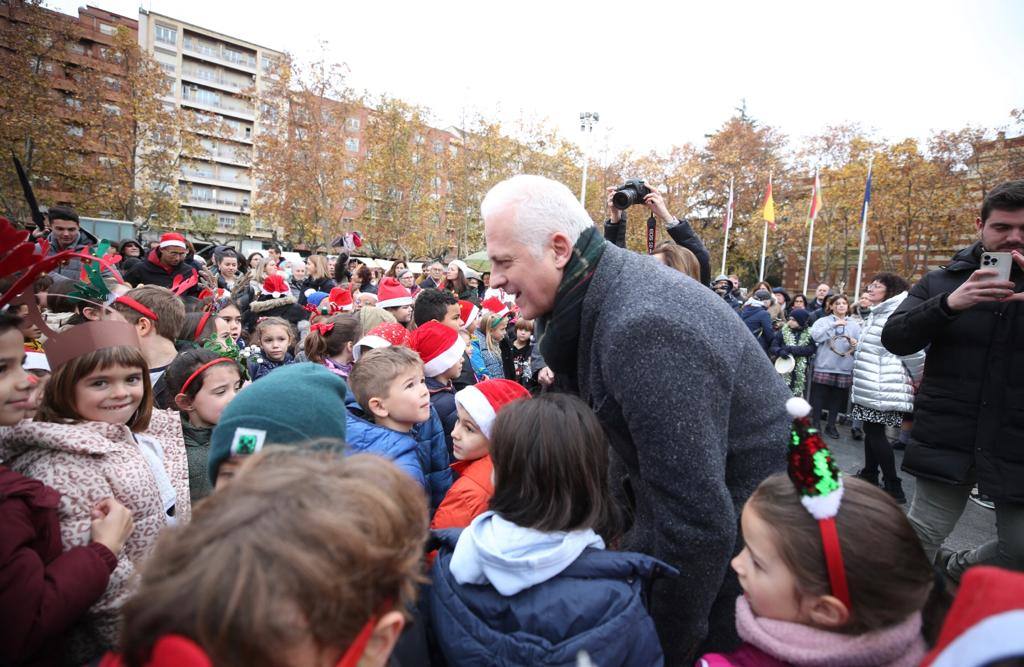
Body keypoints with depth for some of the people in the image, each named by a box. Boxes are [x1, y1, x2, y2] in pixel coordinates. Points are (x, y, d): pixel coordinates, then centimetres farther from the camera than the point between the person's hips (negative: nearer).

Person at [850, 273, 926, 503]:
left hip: (883, 387, -10)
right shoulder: (877, 314, 16)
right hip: (870, 387, 10)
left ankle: (893, 487, 2)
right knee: (871, 431, 17)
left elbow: (913, 351, -17)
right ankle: (869, 476, 29)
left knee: (876, 433, -6)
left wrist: (917, 378, -6)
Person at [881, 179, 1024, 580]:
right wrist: (949, 303, -24)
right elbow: (894, 340, -8)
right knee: (920, 538, 6)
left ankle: (958, 569, 38)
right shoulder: (942, 282, 2)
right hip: (948, 441, -1)